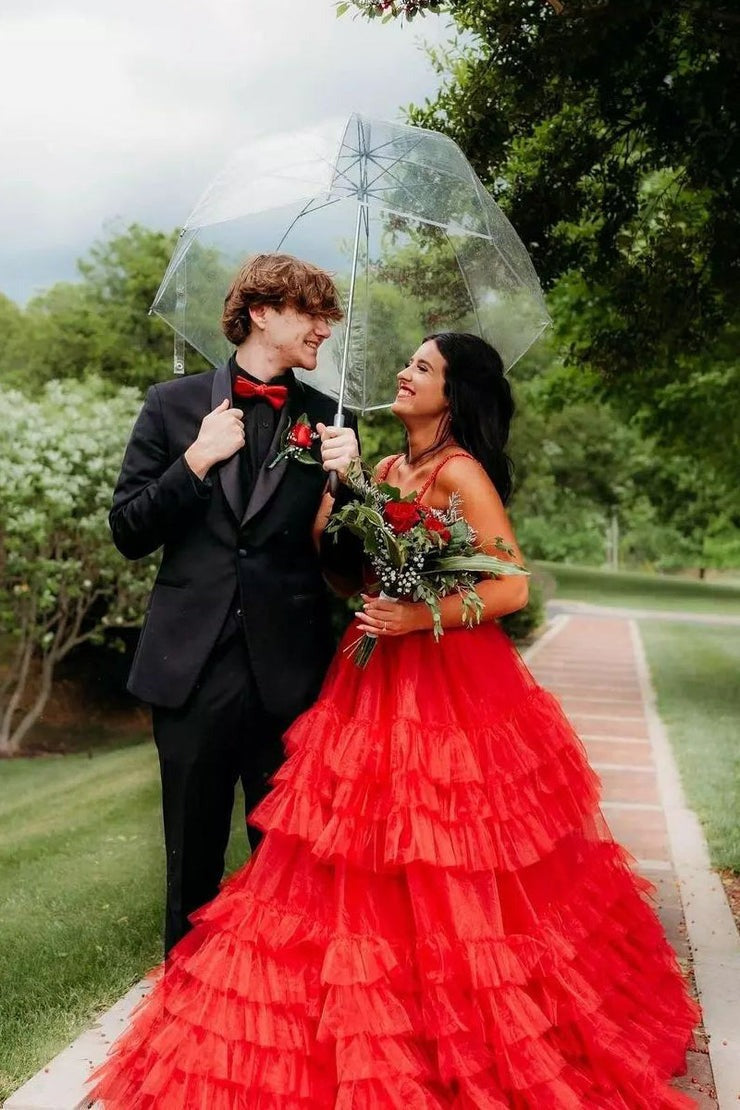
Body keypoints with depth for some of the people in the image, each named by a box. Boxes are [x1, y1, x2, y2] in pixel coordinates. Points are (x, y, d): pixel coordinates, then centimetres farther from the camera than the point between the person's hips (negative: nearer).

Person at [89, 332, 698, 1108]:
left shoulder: (460, 471, -11)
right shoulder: (388, 469, 13)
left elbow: (512, 586, -15)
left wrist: (421, 617, -22)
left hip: (450, 688, -8)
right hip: (378, 686, 8)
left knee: (448, 879, 0)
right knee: (369, 870, 11)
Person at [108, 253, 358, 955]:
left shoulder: (327, 418, 6)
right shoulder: (174, 405, 4)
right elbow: (128, 533, 1)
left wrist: (348, 477, -13)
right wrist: (196, 461, -10)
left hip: (289, 675, 1)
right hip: (192, 667, 0)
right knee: (193, 860, 12)